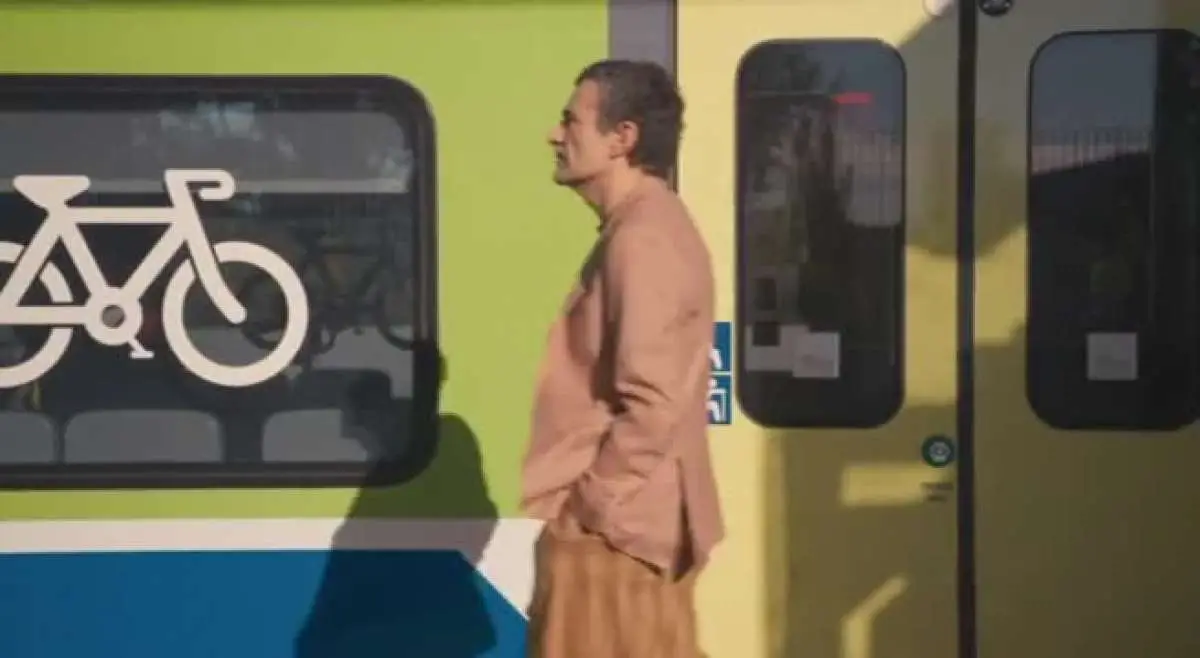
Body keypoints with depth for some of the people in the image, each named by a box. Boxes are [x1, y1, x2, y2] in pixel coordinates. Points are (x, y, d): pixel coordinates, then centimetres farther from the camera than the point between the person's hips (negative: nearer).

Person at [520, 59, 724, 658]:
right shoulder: (639, 230, 15)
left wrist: (590, 502, -15)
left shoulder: (642, 238, -16)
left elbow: (652, 403, -23)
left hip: (615, 529, -10)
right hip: (630, 523, 10)